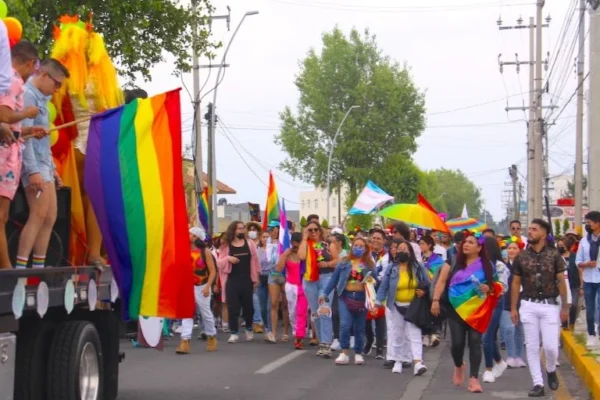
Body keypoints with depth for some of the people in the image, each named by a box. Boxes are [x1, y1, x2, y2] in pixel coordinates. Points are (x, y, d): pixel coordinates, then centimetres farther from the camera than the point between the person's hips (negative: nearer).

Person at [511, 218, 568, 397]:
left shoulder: (554, 255, -3)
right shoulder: (521, 257, 3)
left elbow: (561, 282, 1)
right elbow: (516, 283, 8)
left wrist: (565, 306, -1)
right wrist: (513, 308, 5)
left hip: (549, 305, -2)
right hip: (528, 306, 2)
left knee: (550, 346, -5)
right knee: (532, 347, 2)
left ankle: (551, 371, 26)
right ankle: (538, 384, 8)